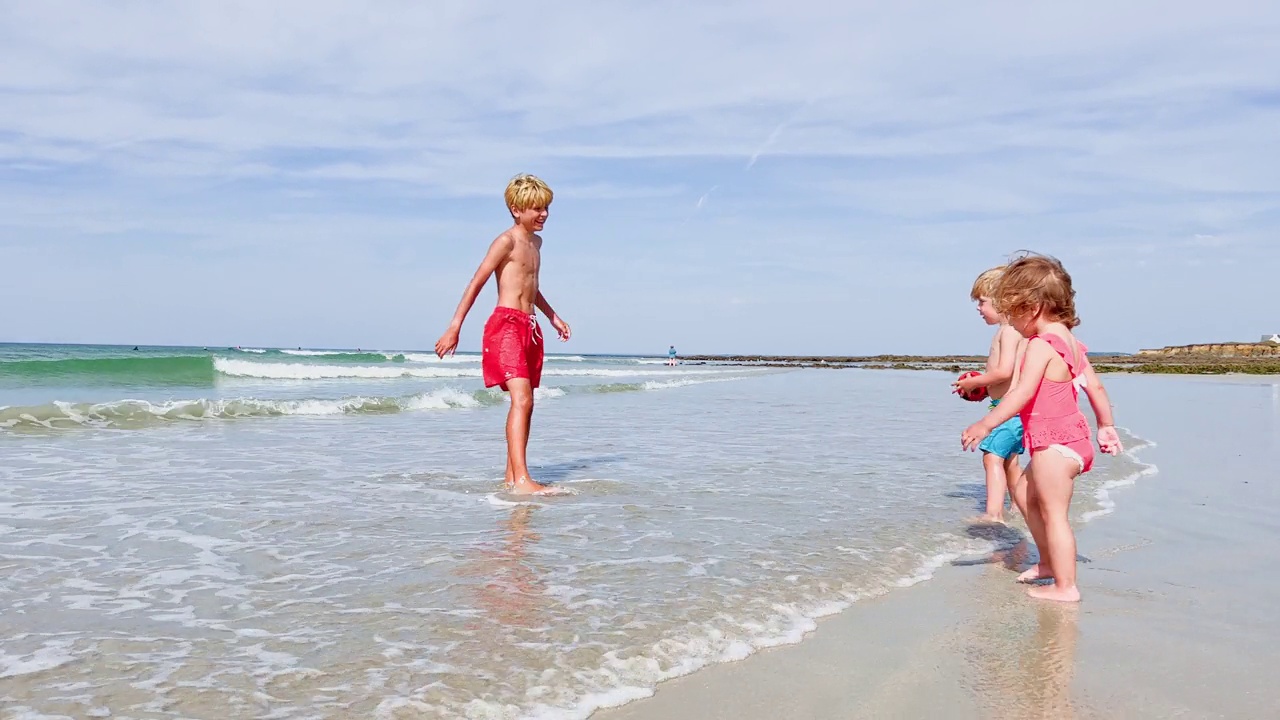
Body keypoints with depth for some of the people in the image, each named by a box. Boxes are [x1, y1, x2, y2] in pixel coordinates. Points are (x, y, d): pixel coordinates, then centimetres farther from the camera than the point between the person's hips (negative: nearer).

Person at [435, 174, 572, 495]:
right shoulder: (507, 240, -6)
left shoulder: (536, 241, 20)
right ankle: (522, 480, -27)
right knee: (522, 399, -21)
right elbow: (476, 283, -11)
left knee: (524, 403, 9)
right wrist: (455, 327, -16)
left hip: (529, 327, 9)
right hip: (506, 324, -9)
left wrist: (553, 316, 35)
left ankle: (512, 475, 16)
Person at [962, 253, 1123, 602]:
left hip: (1054, 443, -10)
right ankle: (1049, 562, 35)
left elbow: (1023, 393, -27)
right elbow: (1095, 386, 17)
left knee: (1054, 513, -3)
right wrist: (1106, 426, 25)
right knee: (1028, 495, 23)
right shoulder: (1070, 341, 12)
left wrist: (985, 425, -27)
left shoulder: (1041, 345, -18)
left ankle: (1065, 587, 3)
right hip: (1072, 437, 10)